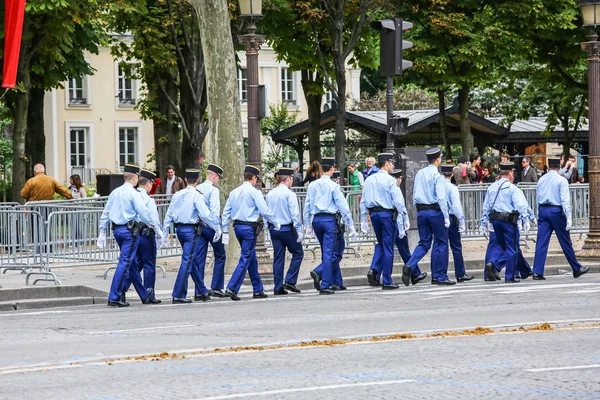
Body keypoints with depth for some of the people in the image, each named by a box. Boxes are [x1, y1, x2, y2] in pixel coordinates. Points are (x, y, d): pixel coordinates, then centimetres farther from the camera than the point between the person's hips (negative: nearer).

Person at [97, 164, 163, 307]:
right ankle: (114, 298, -11)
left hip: (117, 230, 8)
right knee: (124, 263, -7)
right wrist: (156, 229, -5)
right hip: (130, 231, -8)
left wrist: (102, 233, 19)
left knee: (131, 264, 15)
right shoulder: (133, 193, -10)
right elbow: (144, 213, -14)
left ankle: (144, 295, 28)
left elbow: (105, 214, 15)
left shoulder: (115, 192, 12)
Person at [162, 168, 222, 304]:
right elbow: (205, 215, -16)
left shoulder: (177, 195, 9)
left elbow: (169, 215, 9)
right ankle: (178, 295, -9)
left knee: (194, 261, 17)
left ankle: (202, 291, 26)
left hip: (180, 230, 7)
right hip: (192, 230, -7)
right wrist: (217, 228, -7)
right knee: (187, 262, -6)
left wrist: (164, 234, 13)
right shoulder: (196, 196, -11)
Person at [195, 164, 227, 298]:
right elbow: (214, 210, -18)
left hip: (199, 226, 6)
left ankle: (198, 292, 3)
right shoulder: (213, 190, -10)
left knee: (199, 259, 6)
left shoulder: (197, 189, 9)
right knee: (220, 256, 8)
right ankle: (216, 287, 4)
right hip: (211, 225, -6)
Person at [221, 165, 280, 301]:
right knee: (245, 259, -6)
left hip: (237, 227, 7)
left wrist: (225, 232, 14)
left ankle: (258, 290, 21)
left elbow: (226, 212, 10)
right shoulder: (254, 192, -9)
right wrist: (276, 224, 2)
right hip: (249, 227, -7)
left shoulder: (234, 192, 11)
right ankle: (232, 288, -15)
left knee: (252, 259, 16)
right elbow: (264, 210, -12)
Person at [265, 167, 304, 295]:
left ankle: (278, 287, 5)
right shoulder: (289, 194, -11)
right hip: (287, 228, -6)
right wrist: (299, 231, -11)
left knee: (278, 257, 7)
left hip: (273, 228, 6)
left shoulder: (270, 194, 9)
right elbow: (295, 214, -14)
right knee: (298, 253, 8)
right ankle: (290, 281, -2)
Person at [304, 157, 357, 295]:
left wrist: (308, 225, 19)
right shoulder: (333, 186, -7)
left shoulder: (313, 185, 9)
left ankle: (337, 282, 17)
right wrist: (351, 225, -3)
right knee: (329, 253, -5)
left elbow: (307, 206, 12)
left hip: (316, 220, 6)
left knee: (330, 252, 15)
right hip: (330, 219, -6)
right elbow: (343, 206, -7)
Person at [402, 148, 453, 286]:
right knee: (441, 243, 4)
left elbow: (414, 195, 14)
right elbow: (441, 198, -16)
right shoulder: (437, 176, -11)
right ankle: (441, 277, 8)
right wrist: (446, 217, -13)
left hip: (421, 211, 6)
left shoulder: (419, 174, 9)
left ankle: (409, 266, -11)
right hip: (436, 211, -6)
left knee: (424, 243, 11)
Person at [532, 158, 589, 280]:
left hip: (543, 210, 4)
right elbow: (565, 200, -14)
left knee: (541, 242, 1)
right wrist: (569, 217, -16)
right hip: (556, 211, -4)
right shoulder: (561, 180, -7)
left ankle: (537, 272, -6)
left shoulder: (541, 180, 9)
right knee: (565, 242, 6)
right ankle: (577, 269, 19)